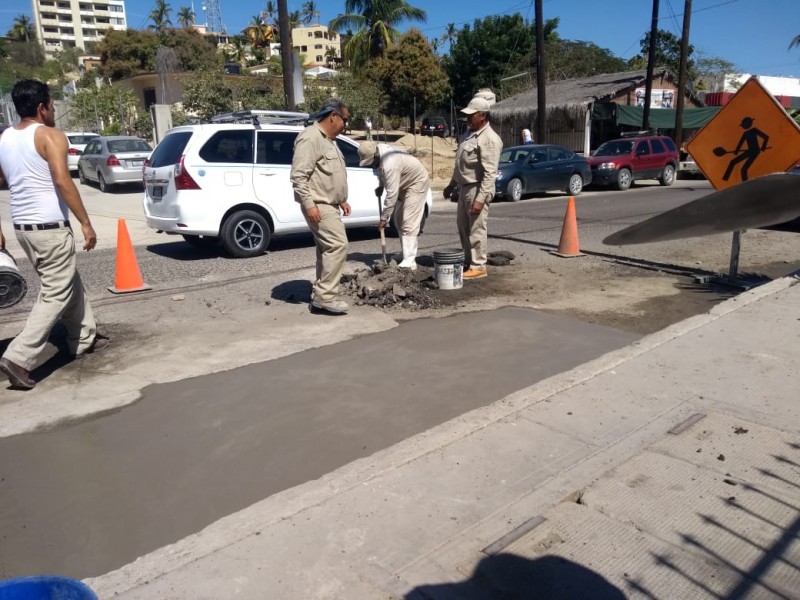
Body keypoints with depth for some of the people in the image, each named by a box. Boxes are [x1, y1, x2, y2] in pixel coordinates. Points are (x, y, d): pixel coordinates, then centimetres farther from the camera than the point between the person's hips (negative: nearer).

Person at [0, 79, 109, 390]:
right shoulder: (50, 135, -10)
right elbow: (62, 181, -22)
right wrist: (85, 222, -18)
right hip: (50, 228, -8)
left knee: (69, 283, 21)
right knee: (55, 294, -3)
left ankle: (84, 338, 31)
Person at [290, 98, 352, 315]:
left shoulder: (328, 140, 18)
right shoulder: (311, 137, -14)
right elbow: (298, 175, -21)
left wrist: (341, 200, 23)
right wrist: (309, 204, -25)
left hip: (329, 204, 10)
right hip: (318, 205, -10)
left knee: (328, 248, 10)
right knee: (337, 245, -16)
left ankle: (321, 294, 16)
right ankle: (325, 296, -11)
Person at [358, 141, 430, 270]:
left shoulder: (390, 164, -36)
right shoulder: (378, 150, -9)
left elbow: (391, 194, -34)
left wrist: (384, 218, -29)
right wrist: (381, 186, 1)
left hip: (417, 183, -10)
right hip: (405, 184, 10)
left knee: (409, 223, -17)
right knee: (400, 222, 12)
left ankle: (409, 262, -18)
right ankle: (408, 255, 21)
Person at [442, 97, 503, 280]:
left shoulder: (489, 139, -17)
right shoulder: (471, 133, 13)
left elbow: (490, 173, -23)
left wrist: (480, 199, -28)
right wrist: (451, 185, 23)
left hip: (477, 190, -10)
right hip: (464, 188, 10)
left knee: (476, 230, -4)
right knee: (464, 228, 16)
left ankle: (478, 266, 4)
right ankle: (469, 261, 28)